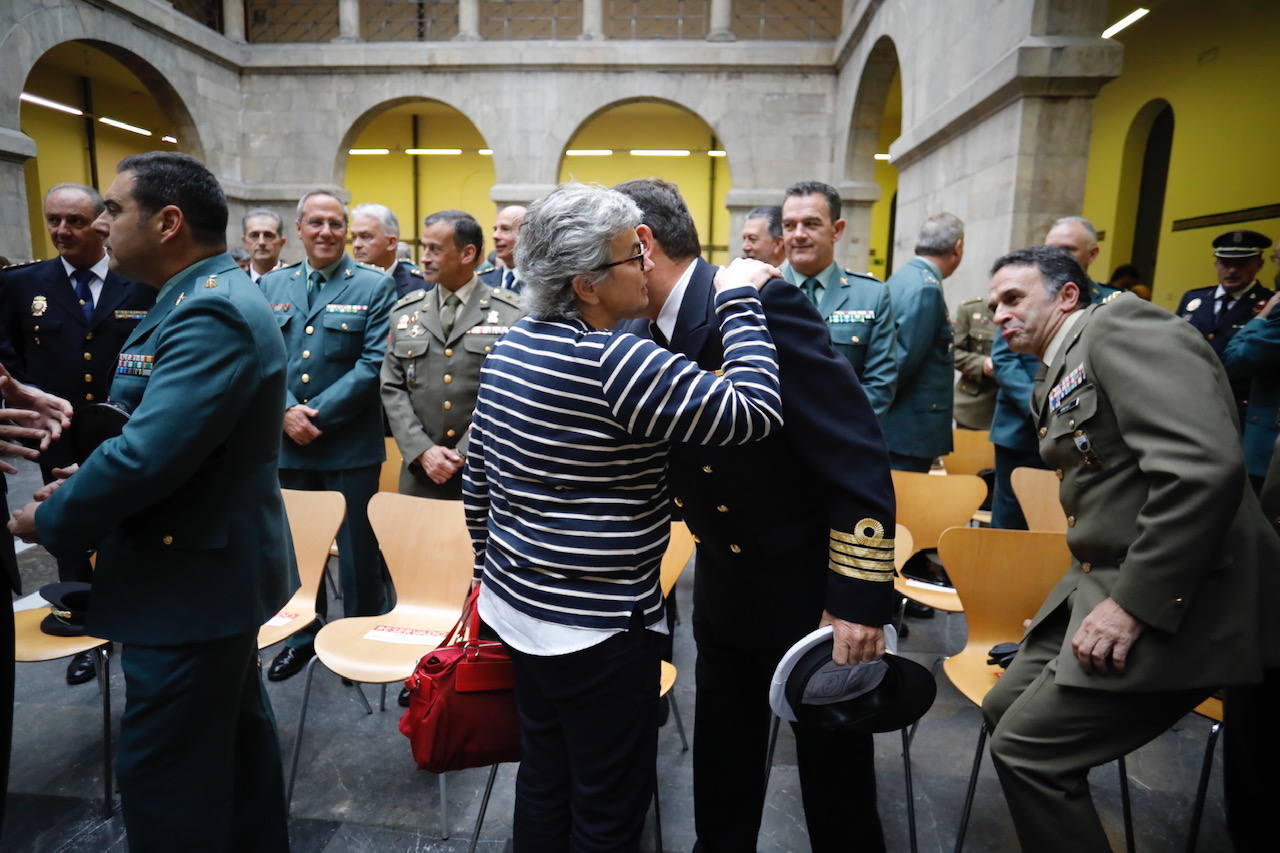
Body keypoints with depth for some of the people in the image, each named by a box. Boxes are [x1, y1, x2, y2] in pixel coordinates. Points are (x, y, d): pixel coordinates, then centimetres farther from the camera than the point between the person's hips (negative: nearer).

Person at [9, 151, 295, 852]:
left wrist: (50, 520, -12)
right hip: (219, 563, 10)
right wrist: (92, 477, 5)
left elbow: (147, 457, -29)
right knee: (233, 728, 23)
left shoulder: (209, 313, -23)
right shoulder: (212, 297, 10)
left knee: (164, 769, 5)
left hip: (189, 581, -10)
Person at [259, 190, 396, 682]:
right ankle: (303, 636, 34)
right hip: (288, 442, 4)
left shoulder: (374, 287, -3)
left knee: (358, 549, 7)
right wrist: (286, 411, -11)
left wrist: (319, 413, -15)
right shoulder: (271, 286, 10)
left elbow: (374, 363, -11)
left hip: (351, 444, -4)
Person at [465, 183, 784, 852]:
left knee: (544, 778, 25)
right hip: (596, 624, -8)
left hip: (523, 603, 9)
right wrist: (741, 301, -11)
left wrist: (491, 566, 22)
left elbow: (478, 476, 10)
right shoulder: (614, 363, -23)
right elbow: (754, 412, -23)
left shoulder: (512, 346, 3)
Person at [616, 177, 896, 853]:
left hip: (813, 583, -6)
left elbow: (858, 456, -23)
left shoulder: (761, 304, -23)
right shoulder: (639, 338, 0)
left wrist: (859, 598, -22)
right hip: (725, 581, 7)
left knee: (833, 767, 14)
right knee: (722, 750, 23)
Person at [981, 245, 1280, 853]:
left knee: (1026, 745, -9)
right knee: (1004, 708, 14)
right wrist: (1096, 591, 5)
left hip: (1171, 599, -9)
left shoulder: (1122, 326, -14)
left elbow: (1205, 468, -26)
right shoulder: (1053, 382, 14)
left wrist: (1134, 604, -23)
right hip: (1101, 580, 9)